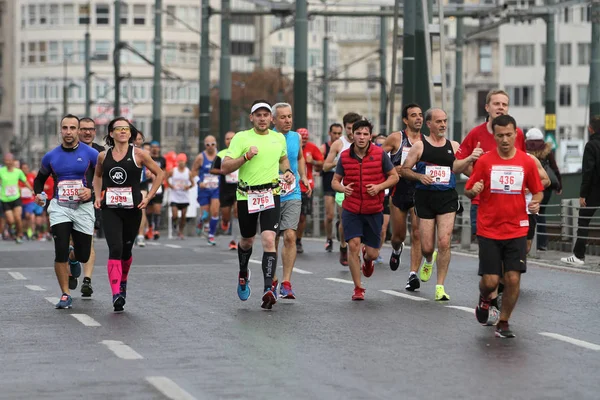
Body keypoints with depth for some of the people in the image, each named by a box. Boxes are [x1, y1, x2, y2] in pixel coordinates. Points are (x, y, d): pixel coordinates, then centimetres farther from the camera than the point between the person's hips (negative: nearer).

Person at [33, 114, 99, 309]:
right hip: (59, 207, 1)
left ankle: (73, 262, 41)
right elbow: (40, 178, 20)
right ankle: (65, 295, -1)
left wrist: (92, 191, -15)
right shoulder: (51, 156, 5)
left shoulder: (91, 154, -3)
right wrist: (38, 194, 1)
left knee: (83, 255, 3)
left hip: (83, 207, -1)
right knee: (61, 252, -13)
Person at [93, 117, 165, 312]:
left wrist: (148, 197, -2)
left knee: (126, 250, 13)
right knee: (115, 249, -16)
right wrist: (98, 196, 10)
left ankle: (123, 282, 42)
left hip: (133, 209, 0)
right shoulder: (103, 156, 4)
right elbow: (97, 176, 24)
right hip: (110, 209, 0)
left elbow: (160, 174, 4)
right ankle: (116, 294, -21)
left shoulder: (138, 154, -3)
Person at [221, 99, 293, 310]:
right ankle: (243, 274, 46)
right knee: (247, 241, 15)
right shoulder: (241, 138, -3)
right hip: (246, 195, -1)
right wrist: (246, 156, -22)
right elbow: (225, 167, -9)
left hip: (271, 195, 1)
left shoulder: (279, 138, 8)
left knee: (269, 240, -16)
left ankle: (268, 288, -20)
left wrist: (288, 172, 9)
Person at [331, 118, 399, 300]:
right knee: (353, 245, -14)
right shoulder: (345, 156, -2)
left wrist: (379, 187, -15)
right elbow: (335, 181, 7)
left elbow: (394, 176, 3)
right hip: (351, 210, 0)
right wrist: (342, 188, -16)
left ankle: (367, 258, 44)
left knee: (373, 253, 3)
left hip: (374, 210, 0)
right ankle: (358, 289, 0)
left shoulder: (380, 154, -5)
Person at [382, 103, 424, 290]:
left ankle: (413, 274, -8)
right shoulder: (396, 138, -1)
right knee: (399, 235, 10)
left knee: (417, 234, -10)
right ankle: (396, 250, 46)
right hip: (399, 191, 0)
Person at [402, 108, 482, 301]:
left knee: (444, 243, -11)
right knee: (427, 247, 3)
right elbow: (404, 170, 4)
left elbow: (457, 168, -7)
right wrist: (420, 177, -13)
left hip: (447, 198, 1)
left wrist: (470, 159, -25)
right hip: (425, 197, -1)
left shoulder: (453, 146, 7)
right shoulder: (419, 146, 1)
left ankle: (440, 286, -2)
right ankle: (429, 262, 42)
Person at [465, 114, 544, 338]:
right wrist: (473, 191, -20)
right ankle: (484, 301, 33)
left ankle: (503, 323, 13)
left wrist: (536, 202, -10)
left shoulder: (527, 162, 0)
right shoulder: (484, 161, -3)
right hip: (488, 231, -1)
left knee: (513, 279, -6)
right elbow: (468, 192, 3)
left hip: (516, 231, 1)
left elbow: (537, 191, 11)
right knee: (490, 281, -3)